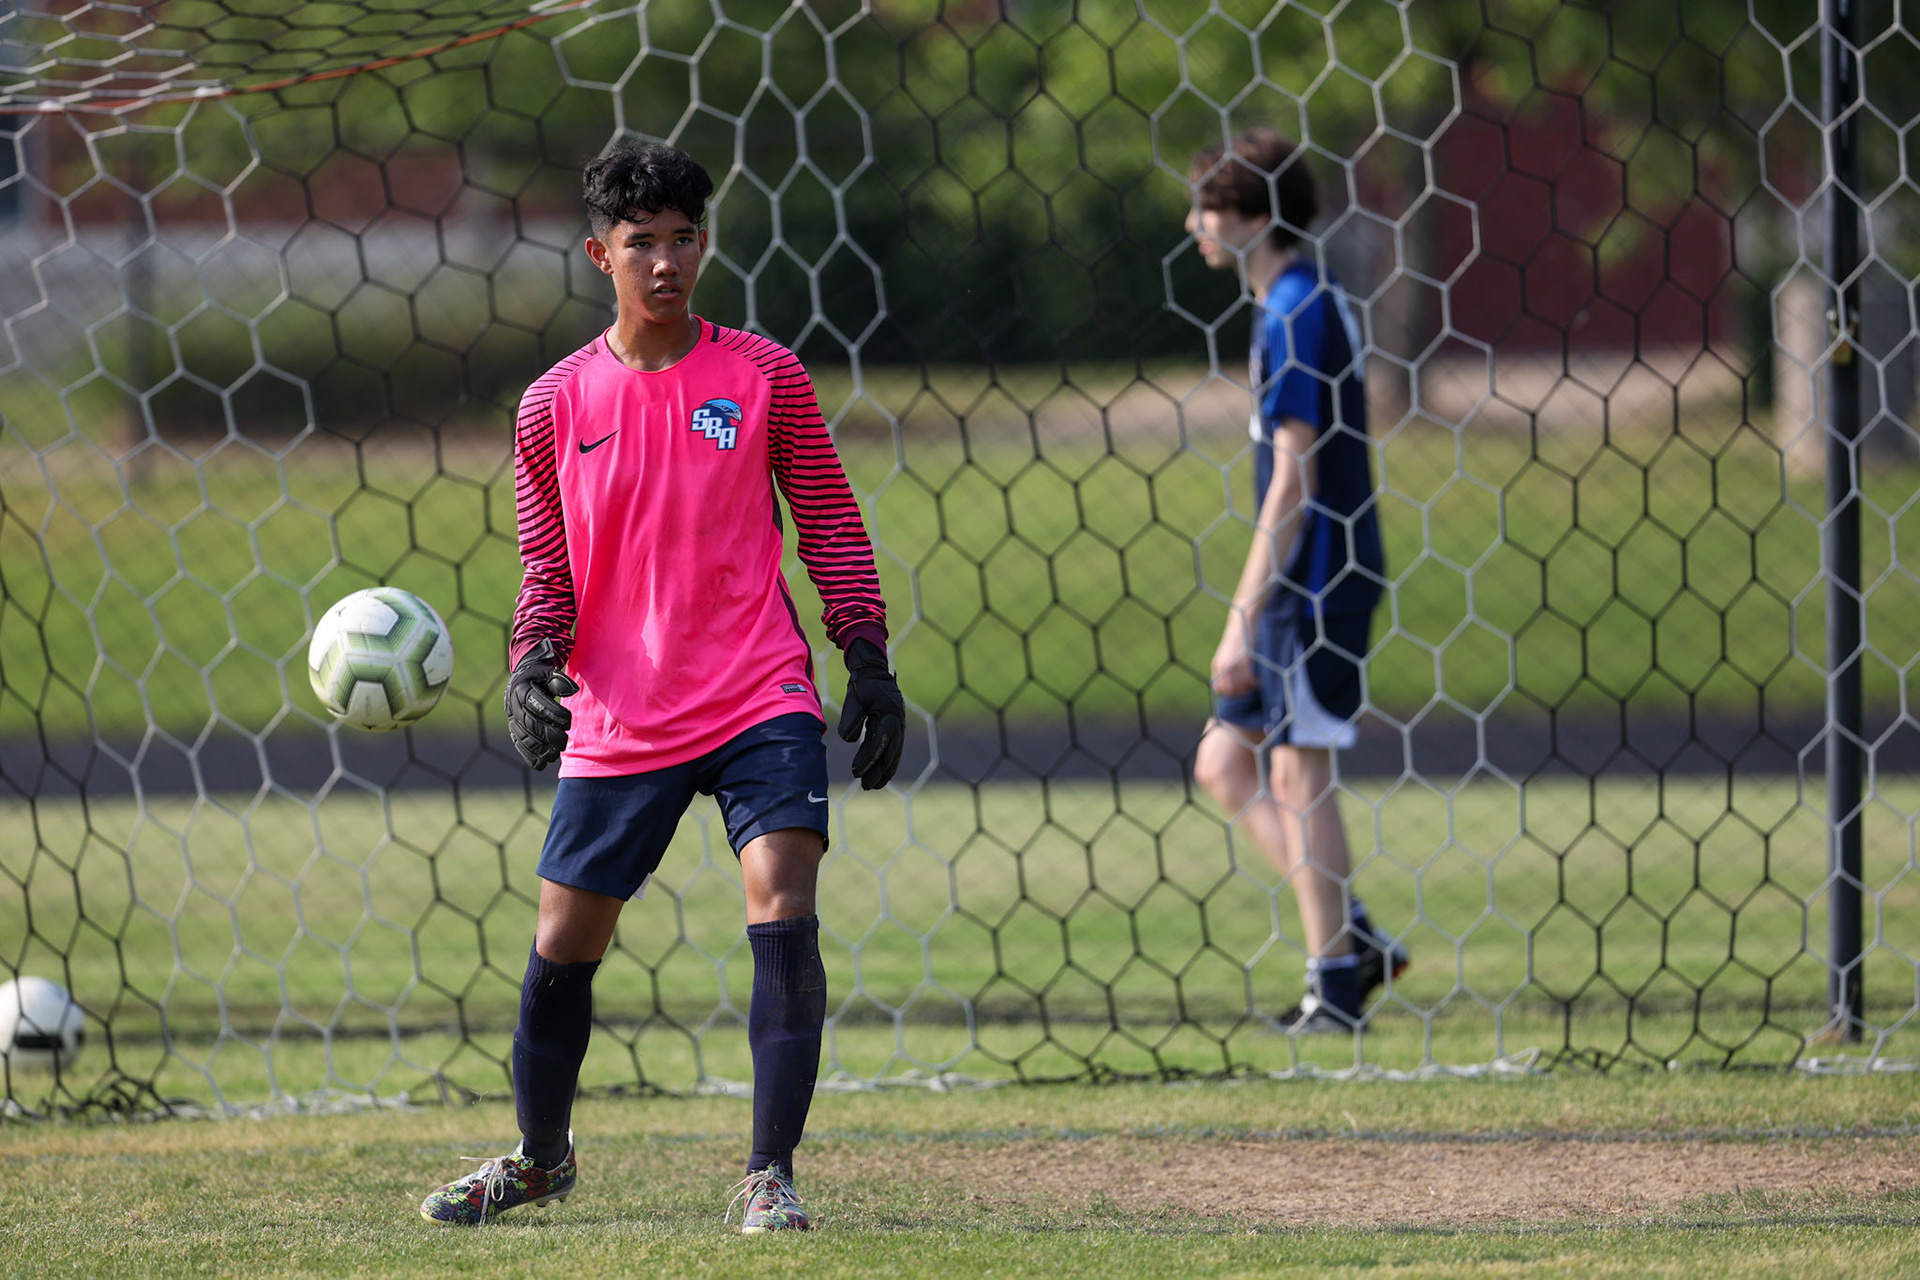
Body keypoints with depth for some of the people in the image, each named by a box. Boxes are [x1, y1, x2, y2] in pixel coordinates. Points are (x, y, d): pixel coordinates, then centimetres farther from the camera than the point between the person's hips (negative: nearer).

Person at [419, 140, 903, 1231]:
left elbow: (832, 527, 6)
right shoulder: (555, 406, 3)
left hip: (761, 701, -2)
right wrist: (534, 666, -7)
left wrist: (870, 664, 0)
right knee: (562, 951, 8)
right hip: (616, 725, 2)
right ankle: (540, 1157, 33)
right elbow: (549, 568, 10)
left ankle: (771, 1176, -12)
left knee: (786, 920, -19)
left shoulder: (766, 378, 0)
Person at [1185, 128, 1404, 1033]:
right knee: (1225, 764, 10)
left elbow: (1293, 483, -19)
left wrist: (1243, 620, -19)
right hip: (1297, 584, 10)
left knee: (1297, 771, -3)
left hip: (1315, 581, -10)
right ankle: (1352, 939, 11)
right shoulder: (1297, 303, 15)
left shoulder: (1297, 313, -15)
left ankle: (1336, 985, 3)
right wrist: (1251, 616, 23)